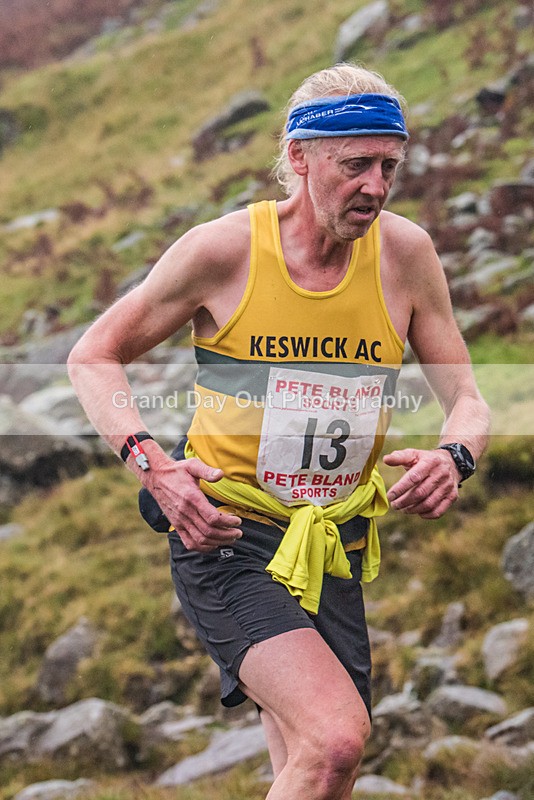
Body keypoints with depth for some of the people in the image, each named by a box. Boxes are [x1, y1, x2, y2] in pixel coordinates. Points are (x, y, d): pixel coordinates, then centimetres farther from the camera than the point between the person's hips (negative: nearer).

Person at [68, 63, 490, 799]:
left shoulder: (404, 253, -1)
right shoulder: (223, 249, -10)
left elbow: (467, 401, 7)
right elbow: (93, 358, 1)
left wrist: (455, 455, -18)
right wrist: (150, 461, -17)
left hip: (336, 553, 5)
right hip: (226, 543, -5)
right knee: (336, 738, -27)